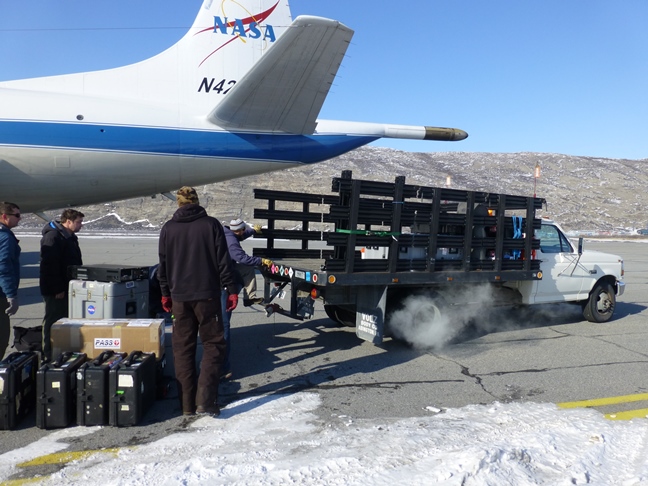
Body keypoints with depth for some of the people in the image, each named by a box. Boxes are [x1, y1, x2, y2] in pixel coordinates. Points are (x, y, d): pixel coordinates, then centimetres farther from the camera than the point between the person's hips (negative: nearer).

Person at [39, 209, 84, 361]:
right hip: (55, 291, -10)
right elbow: (49, 265, -23)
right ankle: (48, 356, 4)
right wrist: (57, 289, -24)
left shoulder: (69, 237, 16)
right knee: (53, 320, -4)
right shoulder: (53, 236, -17)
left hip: (66, 288, 10)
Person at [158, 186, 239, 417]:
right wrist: (232, 289, 0)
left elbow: (163, 264, 10)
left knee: (182, 348, 10)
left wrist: (165, 293, 21)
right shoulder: (211, 224, -2)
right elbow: (223, 260, -5)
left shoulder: (168, 229, 6)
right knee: (213, 344, 5)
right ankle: (205, 399, -6)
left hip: (180, 297, 3)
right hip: (207, 295, -3)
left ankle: (187, 404, 12)